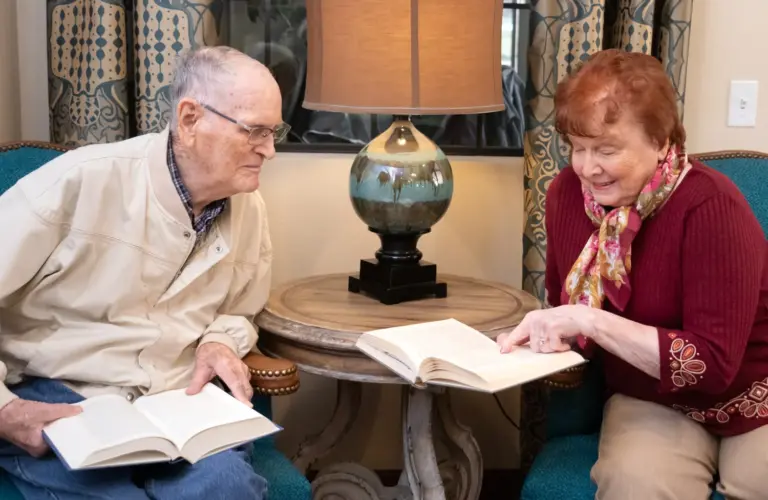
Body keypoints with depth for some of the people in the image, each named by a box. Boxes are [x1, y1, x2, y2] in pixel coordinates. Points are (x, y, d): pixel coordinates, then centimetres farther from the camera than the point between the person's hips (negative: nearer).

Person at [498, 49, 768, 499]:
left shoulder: (710, 207, -21)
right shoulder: (567, 191, -4)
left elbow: (714, 364, -25)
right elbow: (563, 305, 11)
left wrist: (592, 321, -31)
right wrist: (546, 336, -11)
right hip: (652, 403, 3)